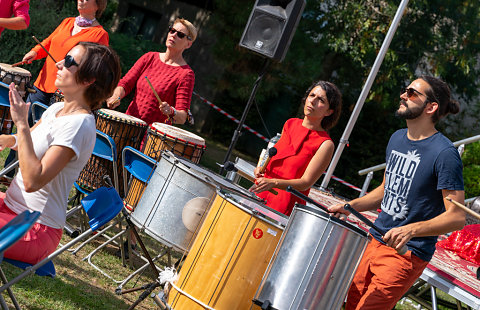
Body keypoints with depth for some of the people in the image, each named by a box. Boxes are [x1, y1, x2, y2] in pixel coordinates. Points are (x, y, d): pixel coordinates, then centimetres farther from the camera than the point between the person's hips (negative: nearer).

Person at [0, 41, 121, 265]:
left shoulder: (79, 124, -22)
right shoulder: (57, 109, 5)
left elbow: (33, 181, -29)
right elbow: (29, 140, 25)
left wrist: (21, 124, -25)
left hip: (35, 229, -9)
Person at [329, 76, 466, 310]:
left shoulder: (444, 154, -17)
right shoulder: (397, 138, 8)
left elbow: (457, 217, -18)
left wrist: (411, 229, -31)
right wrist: (349, 206, 7)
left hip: (407, 254, -7)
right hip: (375, 241, 8)